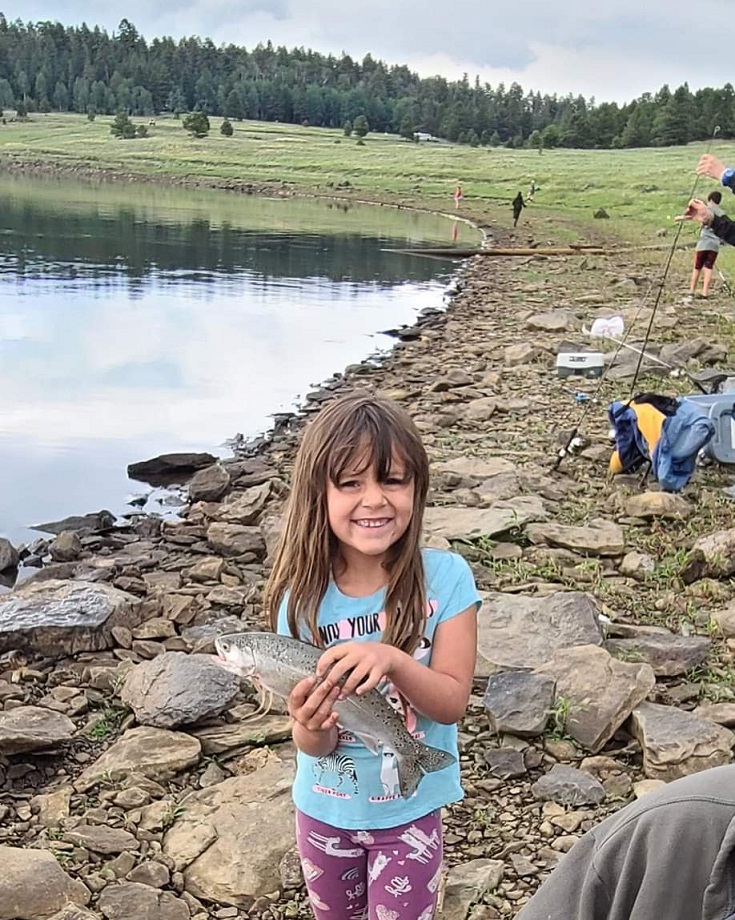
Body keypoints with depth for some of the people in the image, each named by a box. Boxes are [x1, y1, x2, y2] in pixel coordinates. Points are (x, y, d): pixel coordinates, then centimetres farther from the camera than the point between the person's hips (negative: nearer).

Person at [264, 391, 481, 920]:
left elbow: (452, 702, -18)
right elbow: (313, 745, -13)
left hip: (410, 811, -2)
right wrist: (310, 727, -37)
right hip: (324, 810, 2)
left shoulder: (445, 578, -21)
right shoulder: (301, 595, -17)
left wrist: (393, 661, -37)